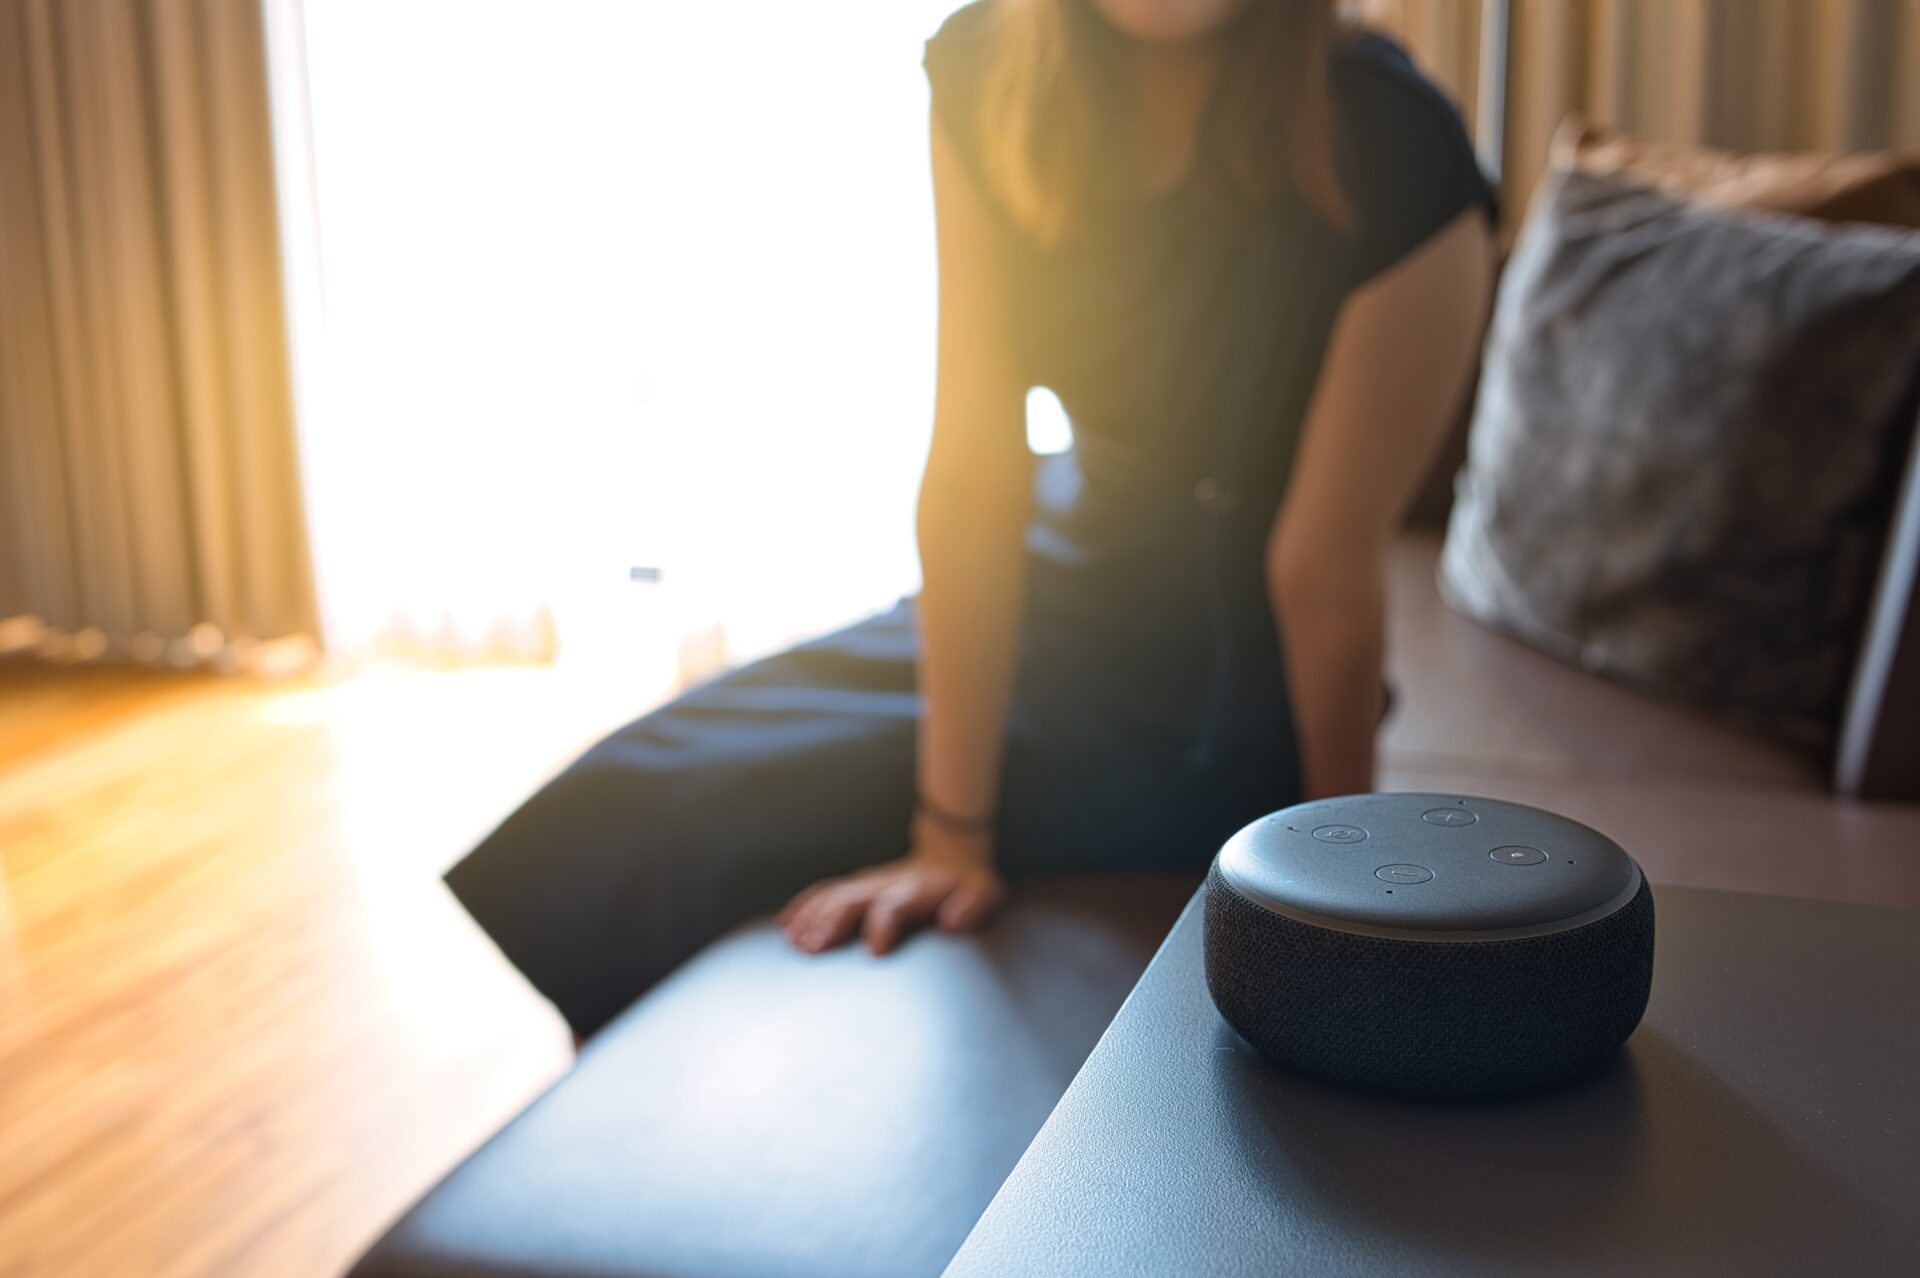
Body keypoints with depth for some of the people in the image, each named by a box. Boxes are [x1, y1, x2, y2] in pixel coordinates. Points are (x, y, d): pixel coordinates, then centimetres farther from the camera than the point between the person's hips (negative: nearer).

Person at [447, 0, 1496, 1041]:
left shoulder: (1394, 159, -28)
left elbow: (1325, 575, -21)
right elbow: (974, 466, -16)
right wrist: (954, 835, -14)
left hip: (1218, 707, -4)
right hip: (1046, 595, 5)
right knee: (612, 806, -1)